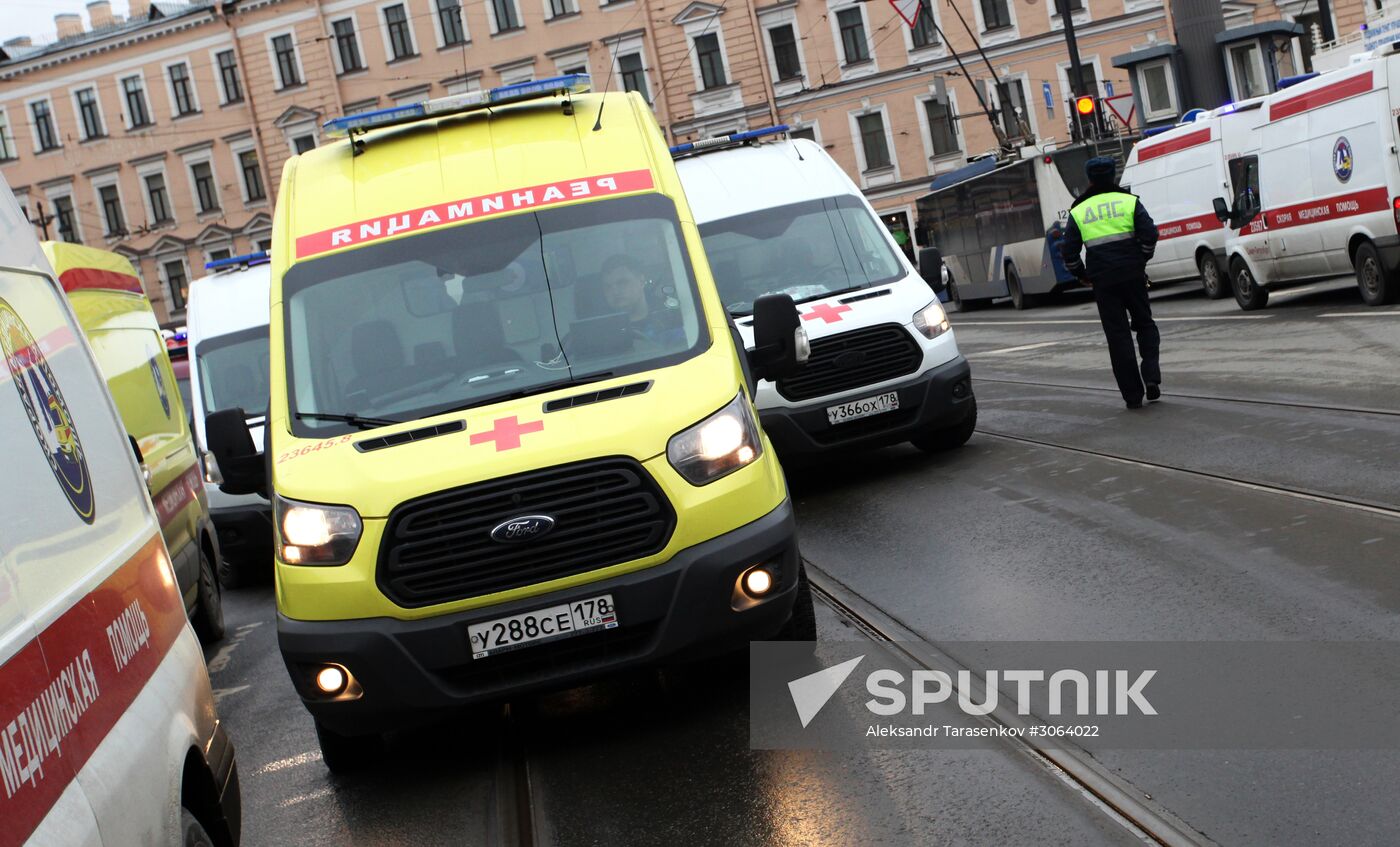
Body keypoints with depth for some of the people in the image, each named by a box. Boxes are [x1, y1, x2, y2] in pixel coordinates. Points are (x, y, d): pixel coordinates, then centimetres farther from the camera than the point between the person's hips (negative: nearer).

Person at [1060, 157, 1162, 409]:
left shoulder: (1079, 212, 5)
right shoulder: (1129, 201, 2)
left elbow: (1068, 252, 1)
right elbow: (1150, 234, -8)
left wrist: (1083, 275, 15)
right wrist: (1141, 260, 7)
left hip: (1103, 281, 0)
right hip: (1132, 274, 0)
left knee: (1118, 335, 5)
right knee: (1144, 324, 17)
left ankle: (1133, 395, 4)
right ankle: (1151, 375, -4)